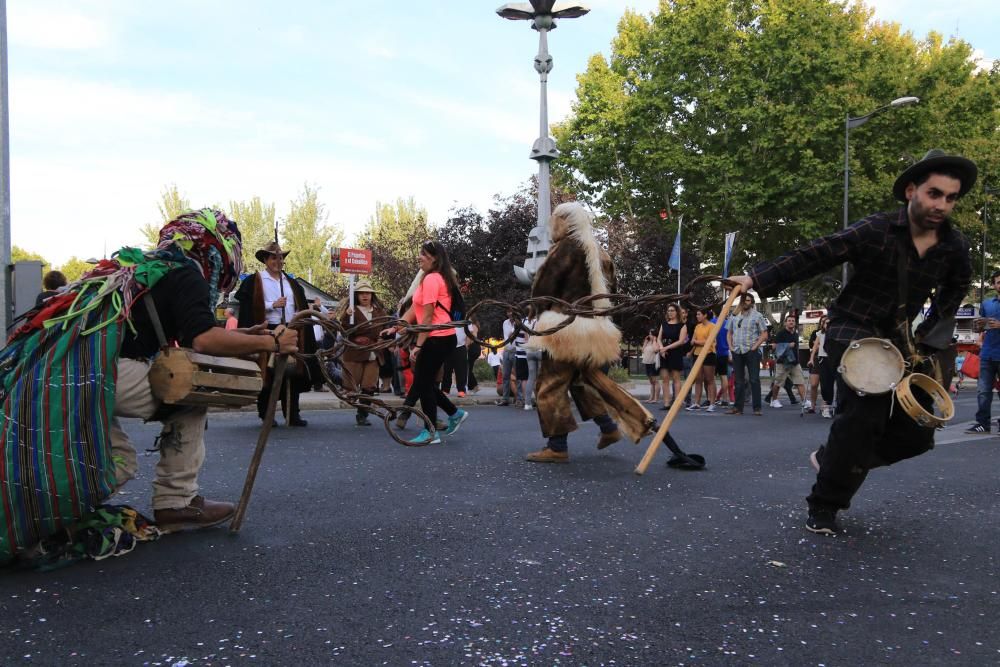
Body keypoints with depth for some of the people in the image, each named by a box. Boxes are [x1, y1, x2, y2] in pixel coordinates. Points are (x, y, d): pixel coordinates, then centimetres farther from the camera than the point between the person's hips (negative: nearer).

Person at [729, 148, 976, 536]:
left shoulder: (954, 246, -2)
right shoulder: (877, 230, -15)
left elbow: (957, 287, 19)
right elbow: (815, 256, -17)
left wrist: (930, 328, 11)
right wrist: (759, 278, -26)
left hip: (900, 341, 6)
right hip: (853, 333, -6)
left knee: (916, 434, 3)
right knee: (865, 412, -24)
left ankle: (833, 459, 26)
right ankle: (824, 505, -7)